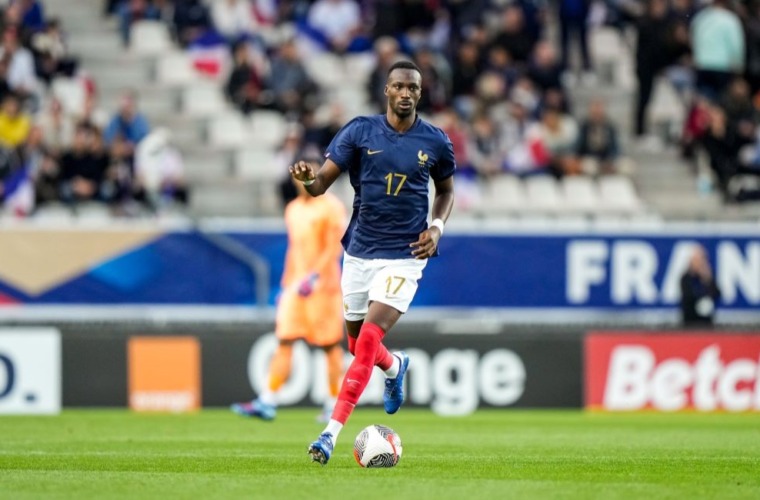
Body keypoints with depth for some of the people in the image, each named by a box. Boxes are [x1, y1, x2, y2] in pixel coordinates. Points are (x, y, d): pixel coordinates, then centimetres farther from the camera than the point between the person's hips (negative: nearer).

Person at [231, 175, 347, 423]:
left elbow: (334, 248, -13)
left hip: (323, 286, -6)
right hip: (296, 287, 6)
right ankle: (267, 402, -8)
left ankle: (334, 404, 10)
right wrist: (286, 284, 19)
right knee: (284, 342, -3)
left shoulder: (331, 207, -6)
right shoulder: (293, 209, 16)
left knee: (331, 345, 1)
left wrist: (314, 277, -22)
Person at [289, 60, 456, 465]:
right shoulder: (359, 131, -4)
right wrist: (306, 177, -33)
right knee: (357, 343, 14)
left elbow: (446, 190, 16)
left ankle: (332, 432, -15)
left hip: (404, 255, -2)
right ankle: (395, 366, 51)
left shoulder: (435, 142, -1)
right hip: (359, 252, 2)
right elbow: (321, 183, -9)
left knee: (368, 340, -16)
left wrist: (436, 227, -3)